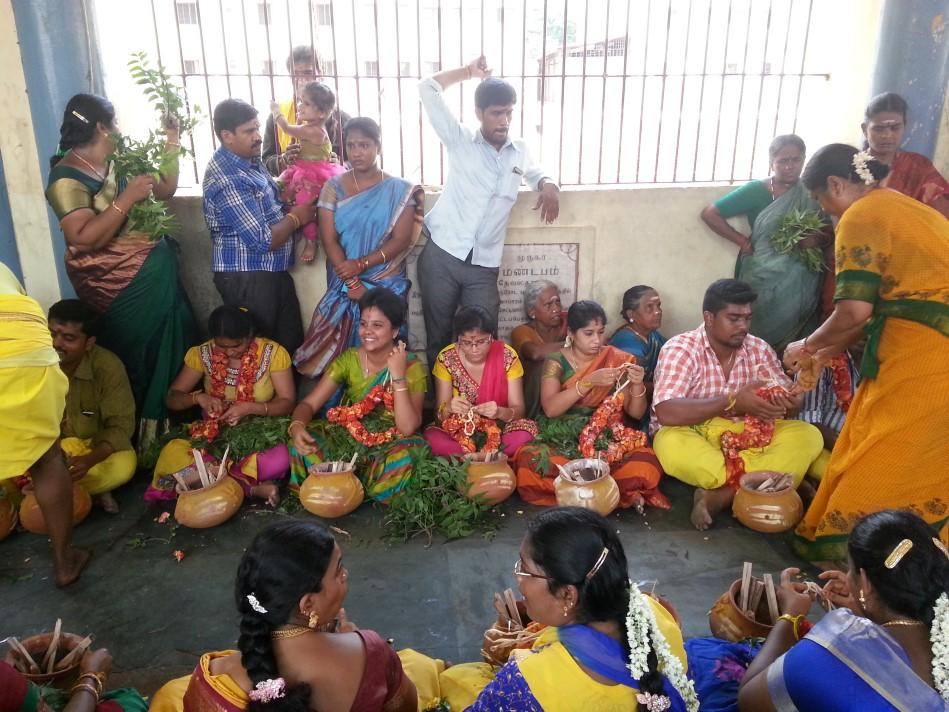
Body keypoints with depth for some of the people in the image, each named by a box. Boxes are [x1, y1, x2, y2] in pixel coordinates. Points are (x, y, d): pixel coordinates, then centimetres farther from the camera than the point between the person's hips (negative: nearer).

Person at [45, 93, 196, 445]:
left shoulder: (119, 163, 7)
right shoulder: (68, 178, -16)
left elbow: (164, 190, 19)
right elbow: (83, 240, -27)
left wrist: (171, 144, 9)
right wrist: (127, 198, -27)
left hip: (159, 276, 8)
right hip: (124, 288, -8)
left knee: (174, 350, 16)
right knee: (141, 363, 5)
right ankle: (145, 432, 24)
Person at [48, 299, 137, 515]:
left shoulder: (108, 367, -21)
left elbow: (121, 425, -18)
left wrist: (89, 460, -36)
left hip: (96, 446, -2)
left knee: (124, 465, -32)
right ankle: (90, 492, -15)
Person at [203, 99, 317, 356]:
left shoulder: (247, 161, 7)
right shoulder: (227, 179, -24)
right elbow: (263, 240, -26)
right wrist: (296, 217, -10)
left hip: (271, 271, 9)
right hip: (246, 278, -9)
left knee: (292, 341, 17)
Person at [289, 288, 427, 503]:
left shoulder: (411, 366, -11)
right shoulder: (348, 359, -3)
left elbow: (408, 428, -21)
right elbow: (308, 404, -7)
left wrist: (398, 375, -26)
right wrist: (297, 426, -29)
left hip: (389, 444, -2)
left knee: (405, 458, -35)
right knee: (303, 442, -25)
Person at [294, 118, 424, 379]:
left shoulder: (399, 190, -1)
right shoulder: (333, 187, 2)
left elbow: (401, 240, -8)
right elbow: (329, 240, -4)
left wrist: (361, 264, -18)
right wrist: (352, 283, -14)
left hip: (387, 285, -1)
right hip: (344, 284, 1)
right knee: (340, 348, 0)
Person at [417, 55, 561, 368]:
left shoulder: (519, 152, 13)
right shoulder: (460, 141, 3)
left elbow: (535, 172, 36)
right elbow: (427, 89, 0)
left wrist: (548, 185, 11)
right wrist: (470, 71, 11)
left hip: (484, 266, 2)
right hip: (442, 256, -2)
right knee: (438, 338, 6)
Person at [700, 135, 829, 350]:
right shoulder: (756, 191, -4)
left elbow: (828, 233, 12)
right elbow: (709, 214, -6)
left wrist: (817, 239, -11)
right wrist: (742, 241, -9)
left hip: (800, 284, 3)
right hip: (765, 281, -3)